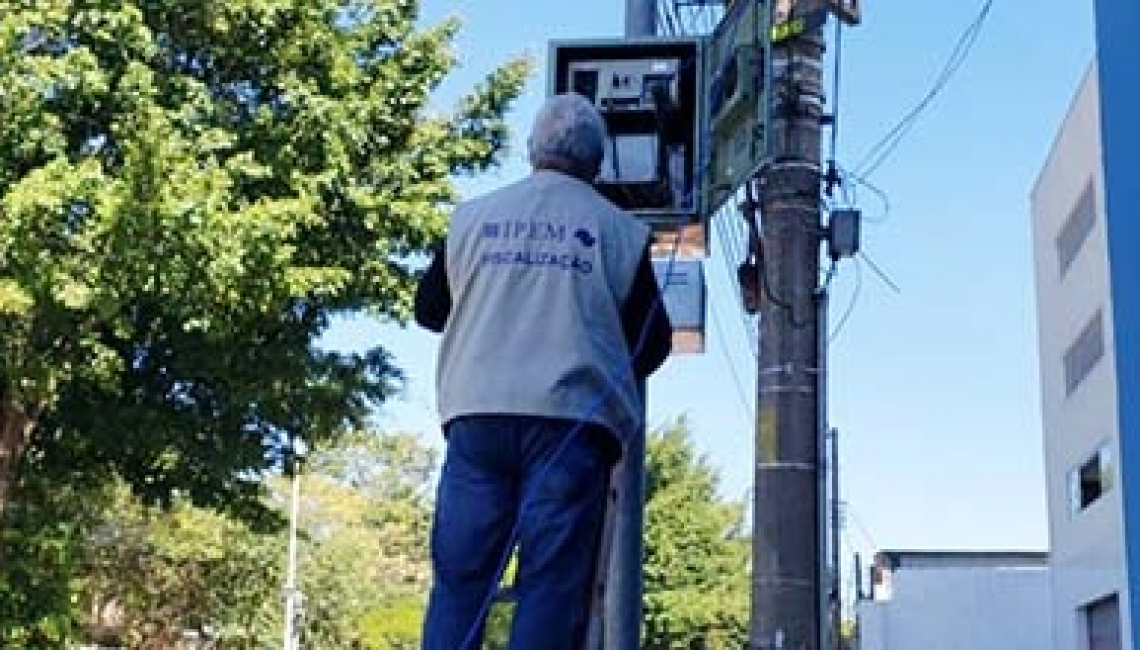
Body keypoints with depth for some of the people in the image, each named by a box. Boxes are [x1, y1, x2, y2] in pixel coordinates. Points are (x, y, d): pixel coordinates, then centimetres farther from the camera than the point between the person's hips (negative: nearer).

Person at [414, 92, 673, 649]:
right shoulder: (619, 230, 5)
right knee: (553, 583, -1)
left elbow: (428, 310, 23)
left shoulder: (472, 215, 12)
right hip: (571, 417, -2)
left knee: (459, 576, 5)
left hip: (477, 411, 2)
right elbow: (653, 342, 11)